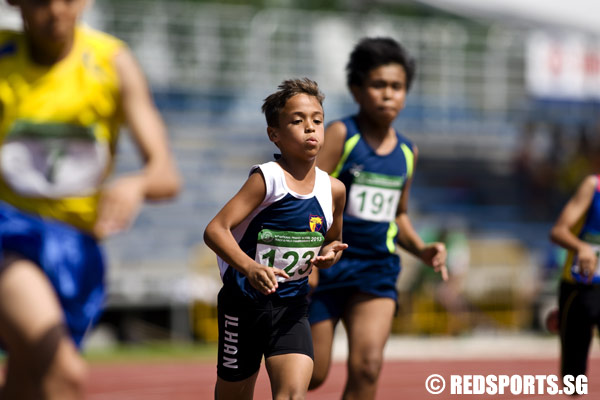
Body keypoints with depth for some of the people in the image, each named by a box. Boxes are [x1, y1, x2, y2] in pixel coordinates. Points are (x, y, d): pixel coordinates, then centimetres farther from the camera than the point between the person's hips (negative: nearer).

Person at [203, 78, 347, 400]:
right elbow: (215, 230, -22)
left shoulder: (333, 190, 0)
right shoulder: (267, 179, -14)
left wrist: (330, 252, -5)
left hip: (292, 306, 3)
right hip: (244, 301, -3)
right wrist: (249, 268, -38)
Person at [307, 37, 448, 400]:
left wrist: (421, 250, 6)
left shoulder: (407, 152, 9)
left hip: (376, 271, 4)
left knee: (367, 366, -16)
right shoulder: (340, 135, -8)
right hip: (326, 265, -4)